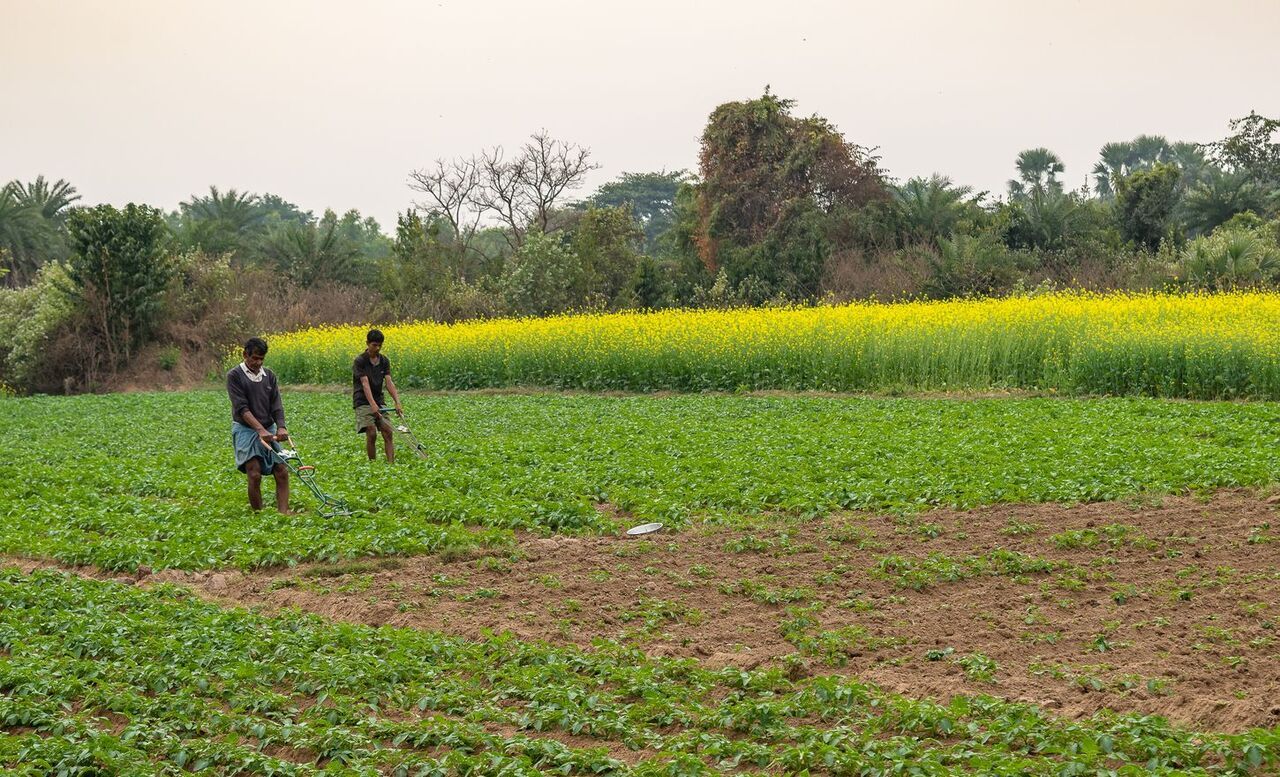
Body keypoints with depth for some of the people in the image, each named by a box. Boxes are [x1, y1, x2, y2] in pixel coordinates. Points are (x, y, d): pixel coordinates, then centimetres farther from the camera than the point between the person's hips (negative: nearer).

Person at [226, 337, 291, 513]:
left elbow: (276, 405, 3)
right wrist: (261, 430, -25)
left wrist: (281, 427, -17)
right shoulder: (234, 376, -5)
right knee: (254, 475, -15)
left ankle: (283, 513, -7)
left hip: (269, 430, 5)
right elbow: (241, 408, -14)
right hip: (246, 430, -5)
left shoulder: (269, 376, 10)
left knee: (282, 472, -6)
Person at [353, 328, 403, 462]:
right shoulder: (360, 361, -11)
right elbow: (365, 384, -21)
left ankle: (391, 463, -8)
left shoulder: (384, 361, 4)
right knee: (371, 434, -16)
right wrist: (373, 405, -32)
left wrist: (397, 403, -18)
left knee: (388, 433, -6)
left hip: (379, 402, 5)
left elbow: (389, 382, -5)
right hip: (363, 402, -5)